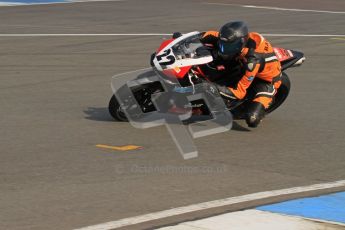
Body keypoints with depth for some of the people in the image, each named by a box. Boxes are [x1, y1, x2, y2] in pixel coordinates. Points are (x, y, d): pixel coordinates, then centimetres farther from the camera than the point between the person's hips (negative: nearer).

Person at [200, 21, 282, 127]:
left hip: (266, 81, -7)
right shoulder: (236, 40, -23)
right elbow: (210, 35, -6)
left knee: (252, 120, -25)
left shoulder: (252, 59, -41)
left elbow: (239, 92, -39)